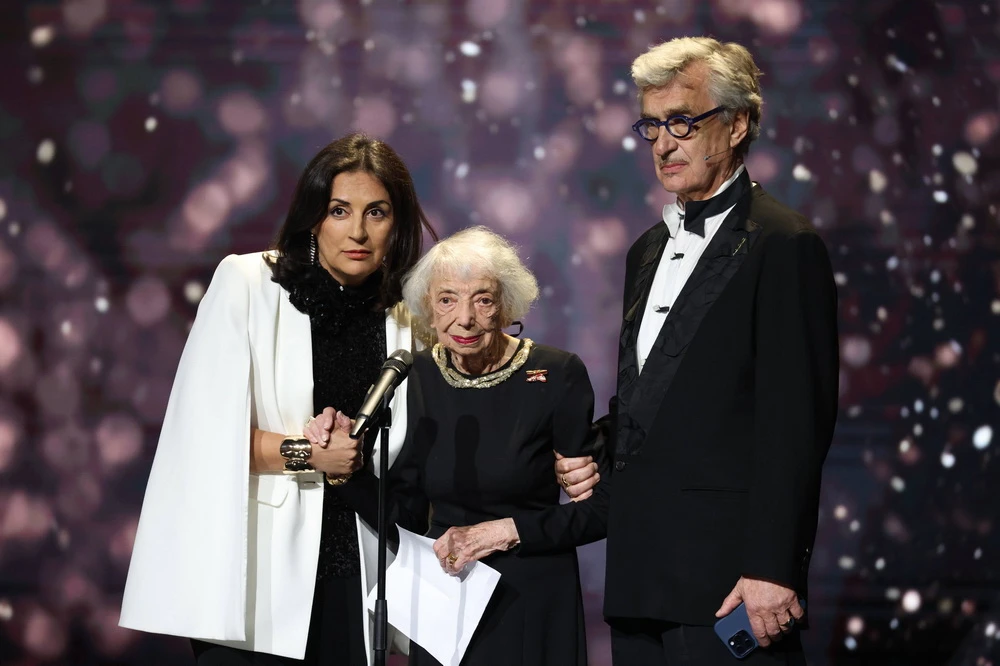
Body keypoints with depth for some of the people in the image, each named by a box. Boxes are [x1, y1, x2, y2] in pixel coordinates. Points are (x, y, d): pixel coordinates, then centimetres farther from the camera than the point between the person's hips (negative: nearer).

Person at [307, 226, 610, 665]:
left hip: (532, 605, -3)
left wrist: (505, 531, -17)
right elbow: (405, 519, 2)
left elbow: (599, 509, -10)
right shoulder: (417, 379, -1)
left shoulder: (556, 376, -11)